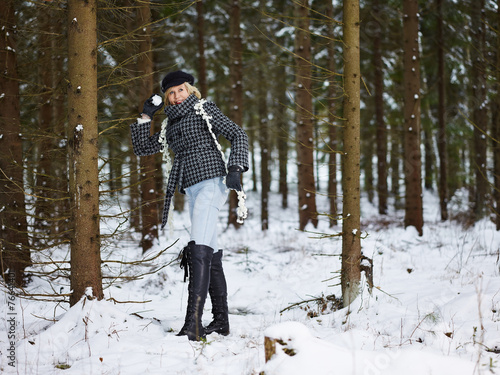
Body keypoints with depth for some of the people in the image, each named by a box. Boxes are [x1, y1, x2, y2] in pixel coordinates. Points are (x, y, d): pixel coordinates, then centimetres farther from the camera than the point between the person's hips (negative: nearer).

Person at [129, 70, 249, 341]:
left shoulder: (204, 110, 4)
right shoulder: (170, 125, 21)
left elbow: (237, 134, -1)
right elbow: (142, 148, 24)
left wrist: (235, 168, -14)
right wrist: (145, 116, 13)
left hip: (211, 182, -8)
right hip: (192, 189, 8)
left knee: (199, 250, -20)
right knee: (209, 253, 8)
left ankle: (193, 324, -30)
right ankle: (221, 320, 13)